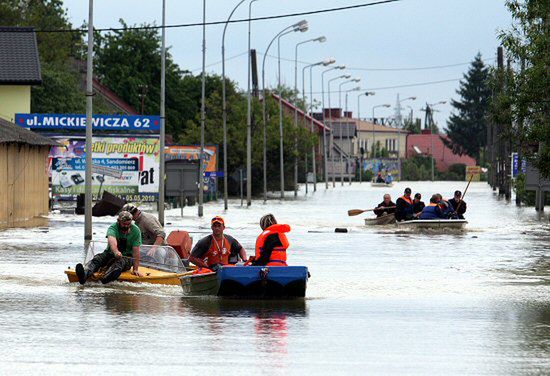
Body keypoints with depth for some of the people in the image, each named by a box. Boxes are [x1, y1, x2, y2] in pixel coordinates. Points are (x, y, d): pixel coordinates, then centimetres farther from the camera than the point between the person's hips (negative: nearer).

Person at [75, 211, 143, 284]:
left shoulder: (135, 231, -9)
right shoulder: (113, 228, -13)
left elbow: (136, 251, -12)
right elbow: (112, 241, -37)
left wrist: (135, 269, -19)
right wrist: (116, 252, -59)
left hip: (127, 257, -1)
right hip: (110, 254, 1)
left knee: (120, 262, -36)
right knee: (98, 258, -29)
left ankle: (105, 279, -67)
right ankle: (84, 274, -62)